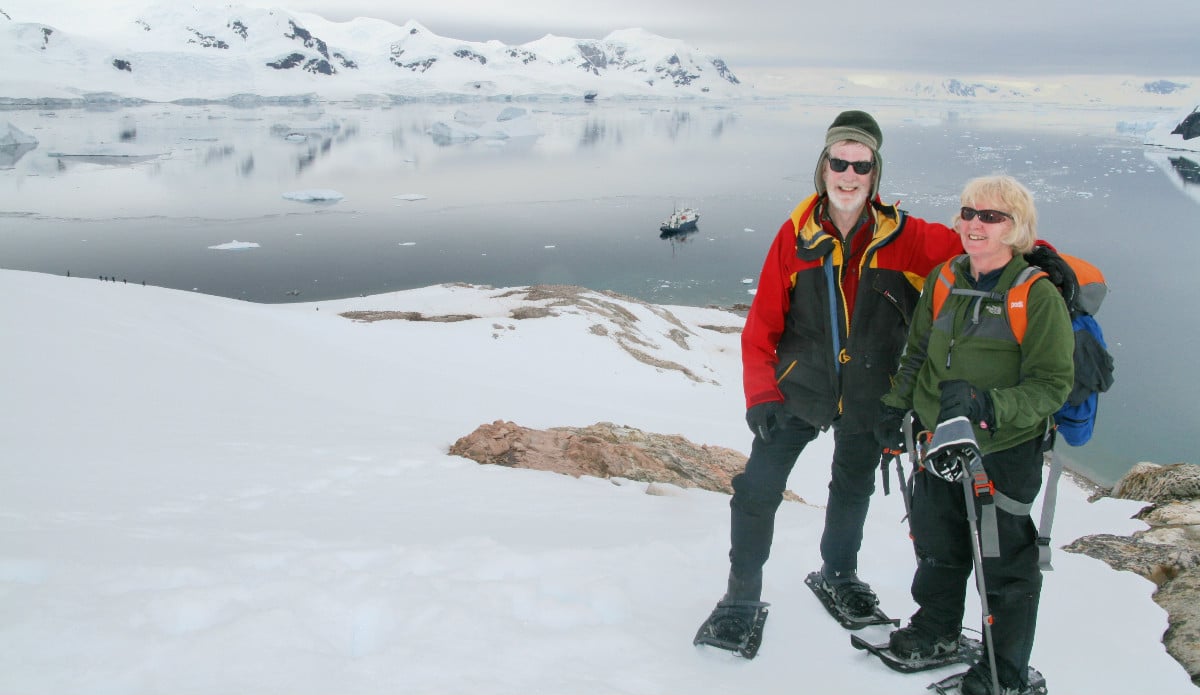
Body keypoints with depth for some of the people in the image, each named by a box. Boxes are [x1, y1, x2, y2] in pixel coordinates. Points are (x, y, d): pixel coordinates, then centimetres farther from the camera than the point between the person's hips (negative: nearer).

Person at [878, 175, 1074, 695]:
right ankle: (936, 629, 46)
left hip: (1006, 452, -5)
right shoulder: (943, 281, 0)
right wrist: (895, 407, 8)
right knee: (936, 546, 22)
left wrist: (984, 405, -30)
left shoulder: (1038, 295, -17)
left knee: (1004, 563, 7)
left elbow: (1052, 384, -18)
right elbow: (917, 353, 14)